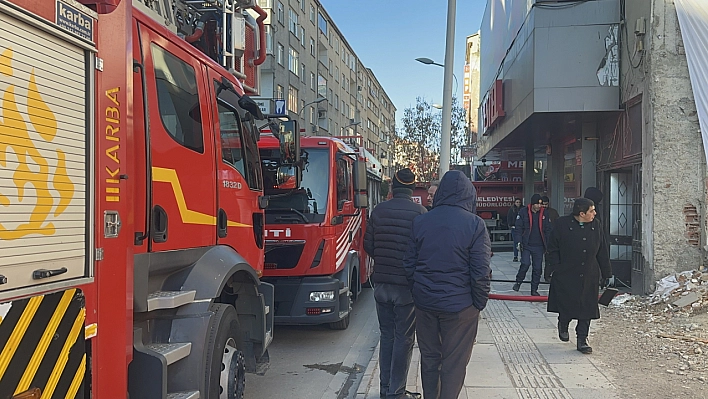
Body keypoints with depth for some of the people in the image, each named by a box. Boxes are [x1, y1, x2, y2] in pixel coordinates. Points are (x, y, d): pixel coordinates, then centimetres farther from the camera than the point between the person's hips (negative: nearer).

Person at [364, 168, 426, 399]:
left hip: (381, 283, 4)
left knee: (386, 336, 15)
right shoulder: (419, 212, -11)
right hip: (407, 285, -4)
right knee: (403, 339, 6)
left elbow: (368, 245, 3)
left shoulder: (378, 211, 0)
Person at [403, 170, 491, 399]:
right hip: (459, 305, -4)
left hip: (424, 303, 4)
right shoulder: (475, 225, -11)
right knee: (454, 363, 7)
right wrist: (480, 303, 1)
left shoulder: (420, 222, 0)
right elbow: (480, 273, -12)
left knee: (429, 357, 18)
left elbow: (409, 266, 5)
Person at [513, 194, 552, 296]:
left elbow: (548, 230, 9)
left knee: (538, 268, 4)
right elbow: (518, 228, -4)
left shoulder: (544, 214, 5)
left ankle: (534, 290, 15)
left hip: (539, 246, 3)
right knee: (525, 263, -14)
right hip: (526, 245, -3)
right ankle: (518, 282, 12)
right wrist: (519, 242, -10)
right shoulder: (523, 212, -4)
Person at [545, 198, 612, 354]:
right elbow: (553, 249, -2)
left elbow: (603, 252, 11)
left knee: (587, 309, 3)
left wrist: (606, 273, 12)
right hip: (566, 276, -3)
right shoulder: (562, 224, -8)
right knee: (567, 306, 1)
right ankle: (563, 326, 33)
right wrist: (554, 269, -9)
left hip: (589, 277, 4)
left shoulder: (595, 225, 4)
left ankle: (582, 340, 16)